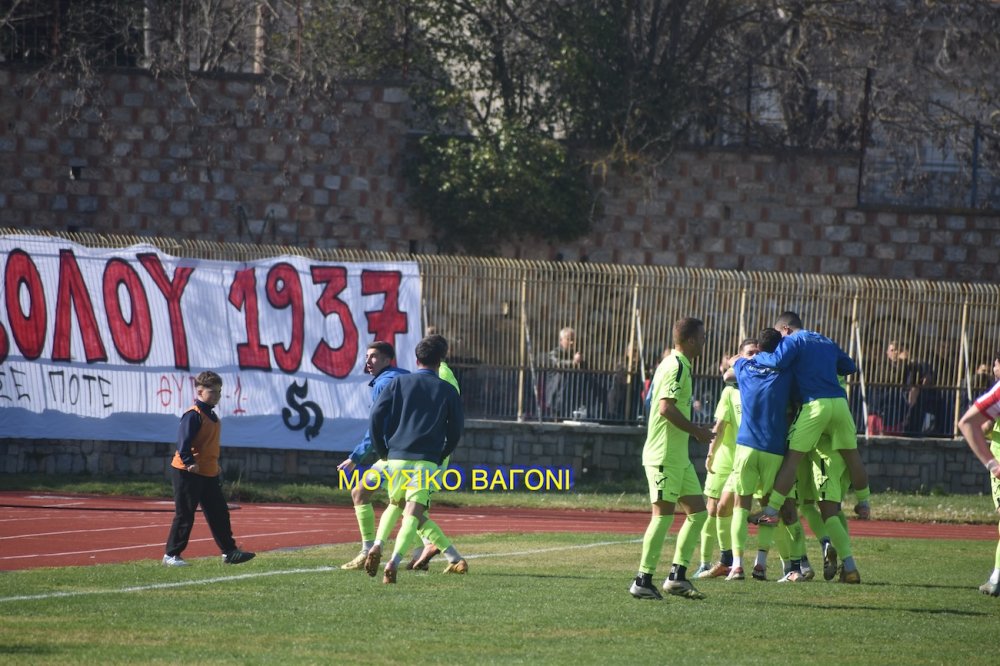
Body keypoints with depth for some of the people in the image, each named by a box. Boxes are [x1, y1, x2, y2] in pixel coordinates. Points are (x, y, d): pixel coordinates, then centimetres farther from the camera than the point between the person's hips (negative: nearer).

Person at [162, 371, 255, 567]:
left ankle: (229, 551, 13)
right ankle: (171, 554, 5)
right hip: (187, 474, -9)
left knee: (219, 514, 8)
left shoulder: (212, 416, 15)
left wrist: (216, 468, 23)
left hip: (209, 475, 9)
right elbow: (184, 441, -24)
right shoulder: (193, 415, -15)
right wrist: (190, 462, -33)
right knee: (184, 515, -3)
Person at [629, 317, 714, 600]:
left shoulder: (677, 365, 17)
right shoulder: (677, 366, -14)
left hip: (679, 457, 10)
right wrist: (696, 430, -14)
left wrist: (695, 431, 18)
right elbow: (666, 407, -23)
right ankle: (643, 581, -6)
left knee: (698, 512, 10)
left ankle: (677, 577, 12)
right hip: (664, 456, -10)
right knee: (663, 515, -9)